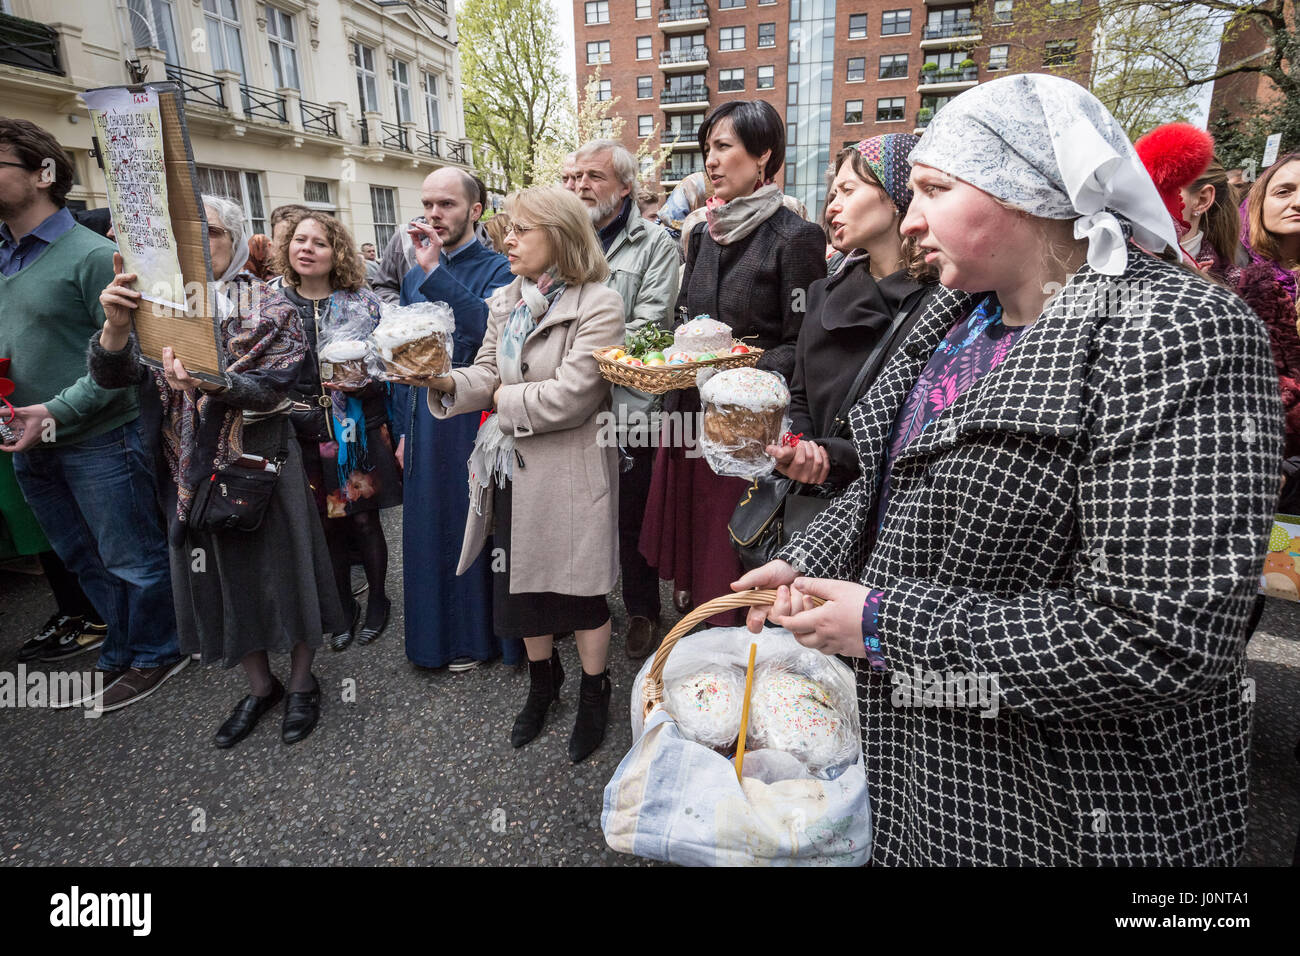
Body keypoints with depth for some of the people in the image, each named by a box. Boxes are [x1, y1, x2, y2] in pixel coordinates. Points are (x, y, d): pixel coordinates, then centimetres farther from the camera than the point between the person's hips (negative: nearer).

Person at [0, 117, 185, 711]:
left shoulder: (91, 255, -13)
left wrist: (58, 412, -21)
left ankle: (155, 656, 26)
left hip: (97, 441, -8)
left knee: (131, 560, 7)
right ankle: (119, 657, 36)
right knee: (85, 564, 19)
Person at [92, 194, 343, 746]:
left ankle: (302, 684, 25)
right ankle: (259, 685, 32)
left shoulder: (270, 310, -3)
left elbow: (272, 386, -14)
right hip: (191, 469, 4)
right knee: (218, 578, 13)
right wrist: (116, 327, -25)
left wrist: (213, 385, -33)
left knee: (281, 570, 5)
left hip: (263, 465, -4)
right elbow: (111, 376, -4)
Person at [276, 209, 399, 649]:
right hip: (303, 433, 2)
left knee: (363, 519, 5)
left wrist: (358, 382, -18)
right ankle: (345, 607, 28)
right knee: (325, 525, 11)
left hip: (356, 429, -2)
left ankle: (378, 600, 26)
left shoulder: (361, 302, 0)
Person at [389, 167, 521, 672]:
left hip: (479, 418, -5)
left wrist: (434, 270, -24)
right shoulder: (414, 277, 13)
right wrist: (403, 429, 15)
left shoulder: (499, 269, -5)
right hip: (428, 420, 5)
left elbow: (491, 328, -26)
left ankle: (491, 628, 23)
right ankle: (451, 633, 29)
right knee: (434, 530, 11)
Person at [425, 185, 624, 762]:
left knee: (579, 587, 7)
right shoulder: (505, 303, 10)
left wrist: (504, 399, -8)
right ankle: (542, 679, 41)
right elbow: (486, 378, 8)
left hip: (570, 471, -6)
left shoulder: (598, 305, -12)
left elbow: (570, 396, -20)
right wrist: (447, 382, -12)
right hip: (512, 468, 6)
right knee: (521, 581, 17)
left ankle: (594, 693, 31)